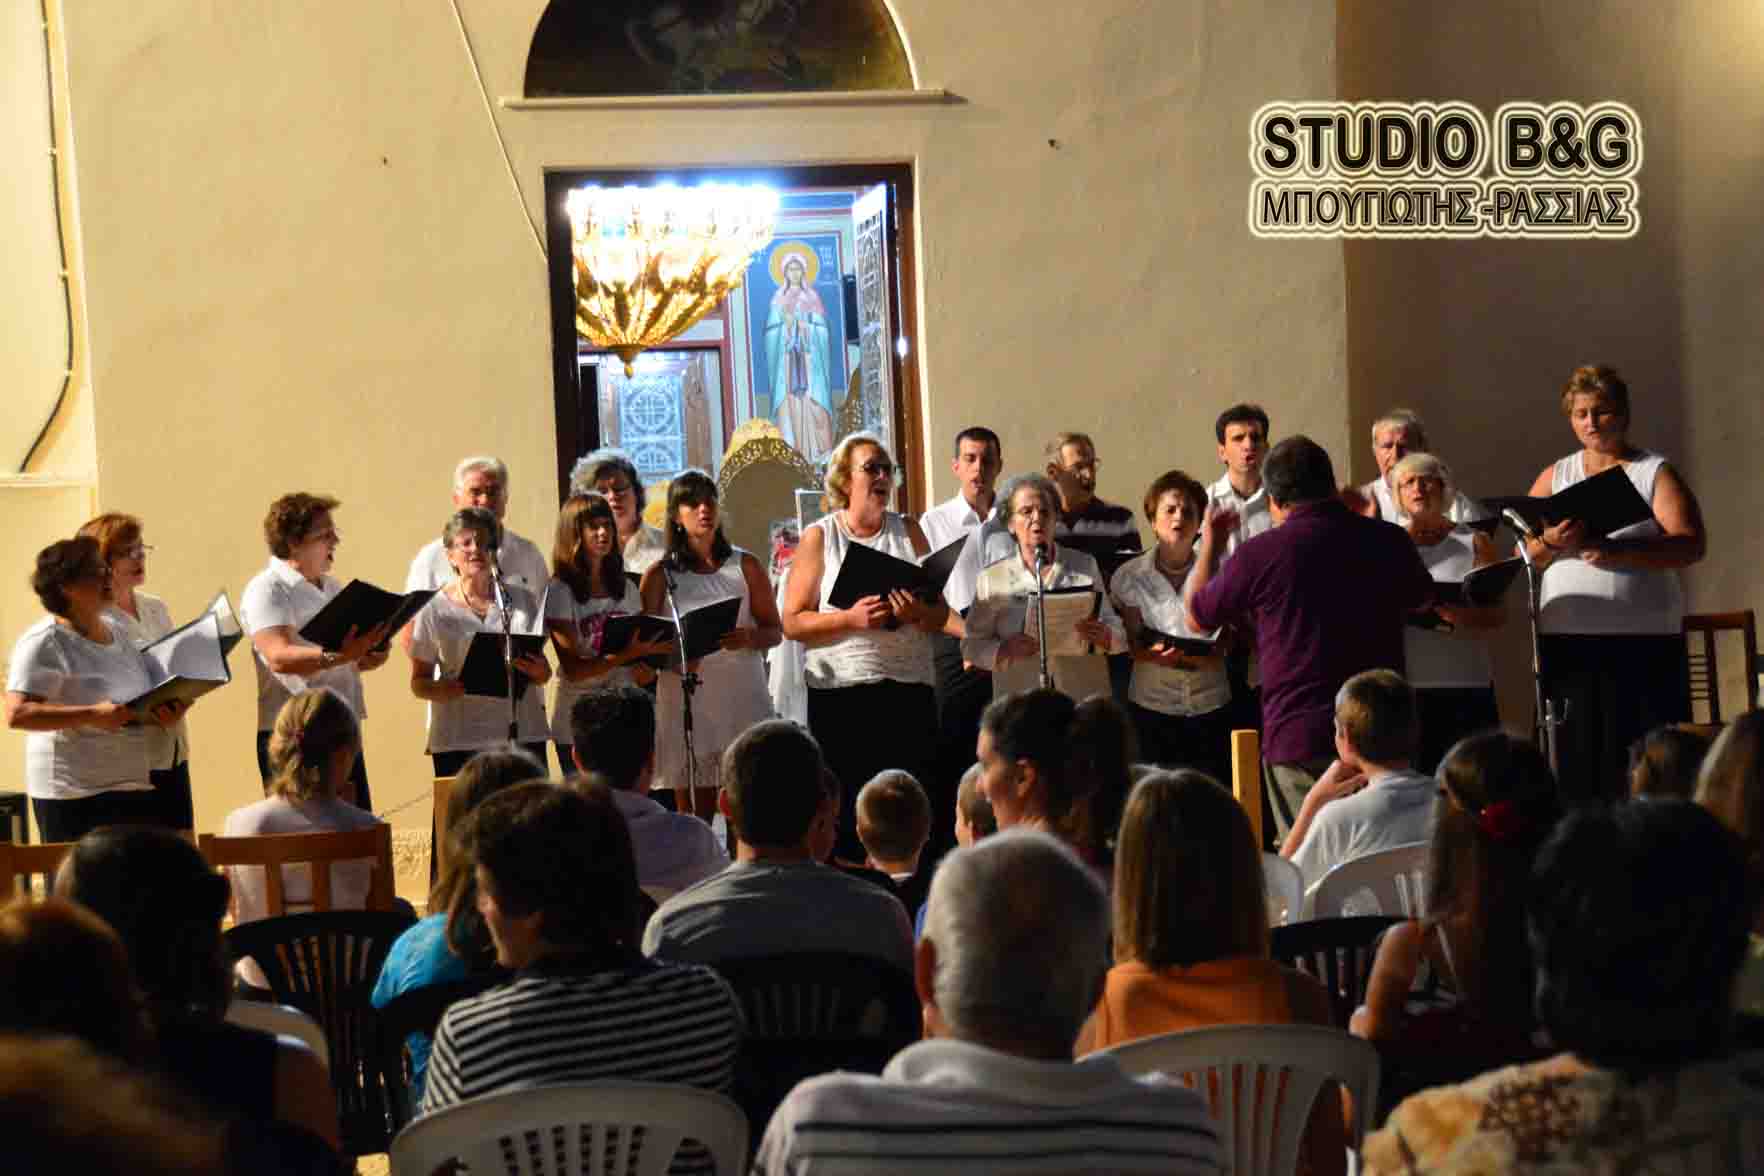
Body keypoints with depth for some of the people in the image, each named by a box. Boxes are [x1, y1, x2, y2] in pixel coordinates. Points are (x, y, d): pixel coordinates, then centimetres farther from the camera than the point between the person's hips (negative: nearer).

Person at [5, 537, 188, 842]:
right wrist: (93, 715, -26)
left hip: (138, 788, 7)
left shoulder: (115, 631, 14)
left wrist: (164, 714, 1)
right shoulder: (44, 643, -11)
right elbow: (17, 714, -20)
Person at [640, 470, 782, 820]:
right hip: (686, 705, -1)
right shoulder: (660, 576, 6)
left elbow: (775, 632, 9)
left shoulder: (746, 566, 9)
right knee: (693, 820, 1)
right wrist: (674, 658, -16)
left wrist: (748, 637, -13)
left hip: (744, 700, 1)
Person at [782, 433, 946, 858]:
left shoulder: (909, 531, 14)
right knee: (849, 810, -4)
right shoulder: (819, 537, 5)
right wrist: (851, 618, -16)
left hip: (909, 684, 3)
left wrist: (916, 612, -11)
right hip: (841, 689, -2)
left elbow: (941, 614, 12)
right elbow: (792, 622, -2)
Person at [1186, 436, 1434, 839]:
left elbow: (1198, 616, 8)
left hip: (1300, 737, -3)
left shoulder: (1259, 553, -10)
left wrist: (1210, 544, 24)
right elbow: (1421, 598, 23)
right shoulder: (1388, 541, 0)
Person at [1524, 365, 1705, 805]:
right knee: (1580, 761, 1)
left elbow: (1691, 544, -9)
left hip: (1645, 639, -3)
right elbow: (1525, 555, 9)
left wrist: (1618, 550, -23)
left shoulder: (1655, 473, 3)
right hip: (1568, 640, 3)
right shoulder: (1554, 477, 14)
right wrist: (1552, 542, -14)